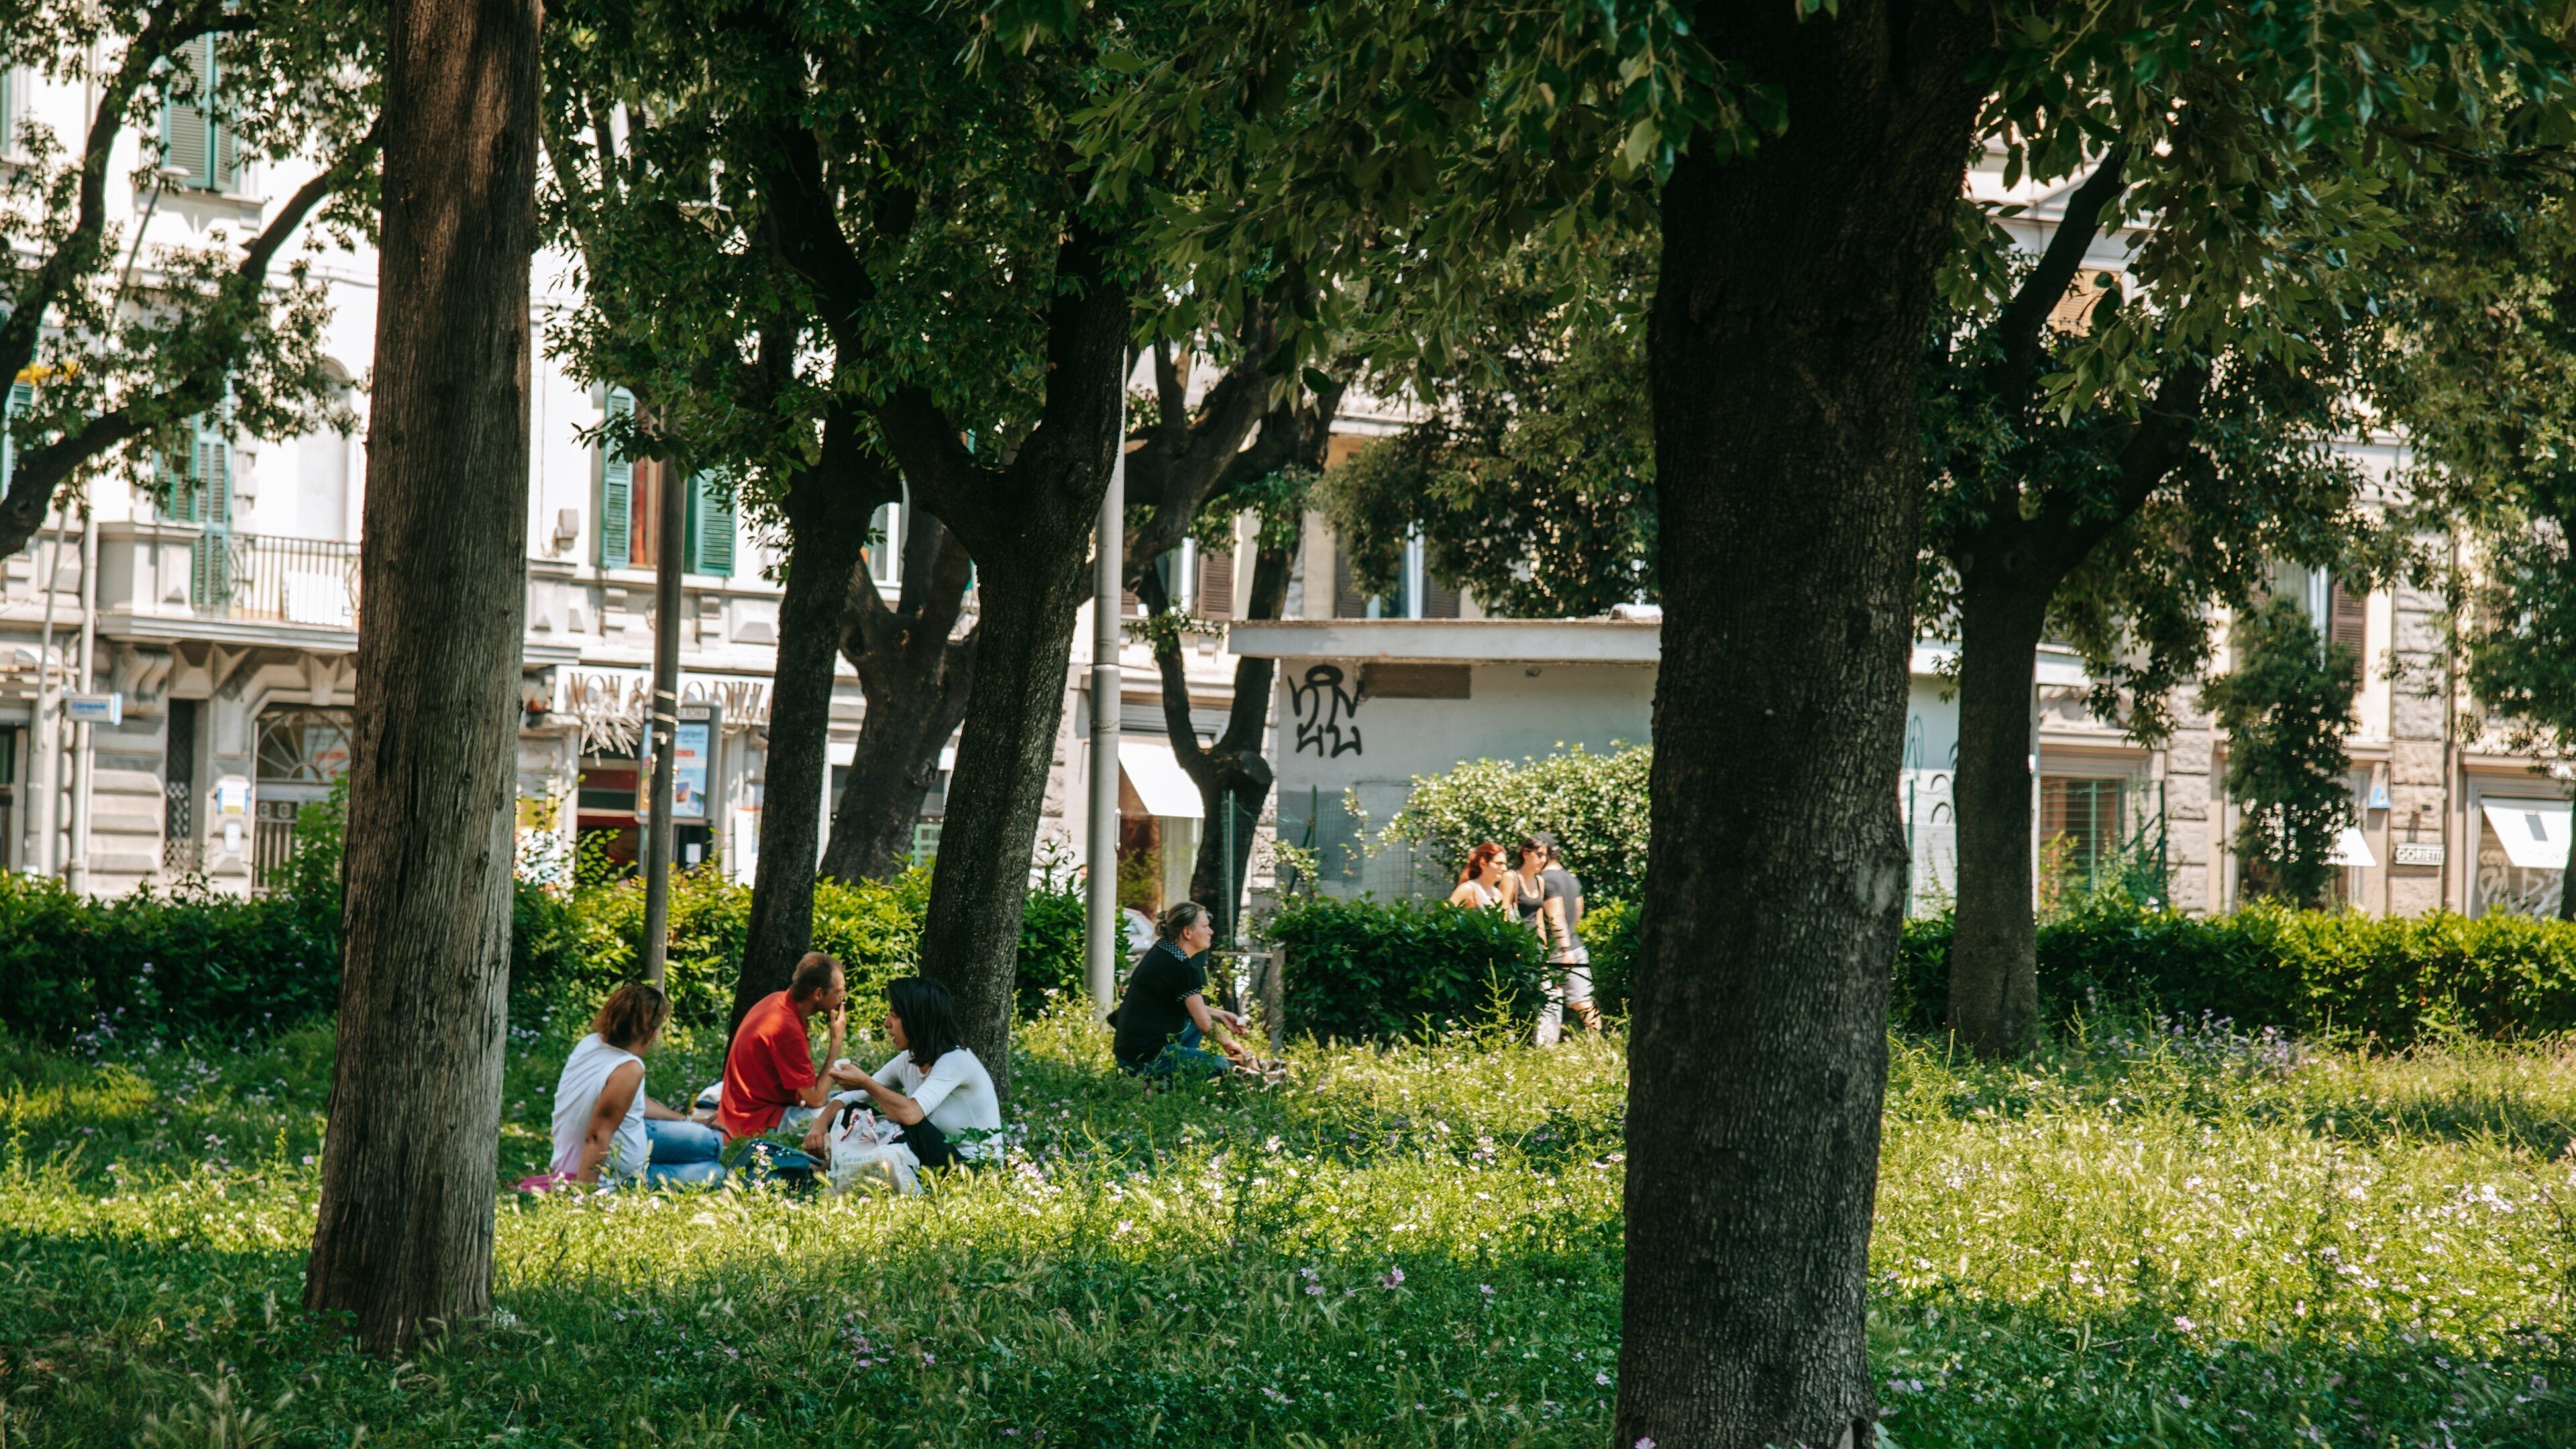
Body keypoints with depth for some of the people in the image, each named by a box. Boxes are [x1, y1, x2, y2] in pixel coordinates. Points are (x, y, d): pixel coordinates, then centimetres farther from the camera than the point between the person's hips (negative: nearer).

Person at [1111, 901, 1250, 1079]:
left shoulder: (1160, 951, 11)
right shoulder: (1183, 969, -17)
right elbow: (1204, 1024, -13)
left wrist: (1220, 1015, 18)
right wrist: (1228, 1043, 5)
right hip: (1147, 1058, -10)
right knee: (1224, 1068, -12)